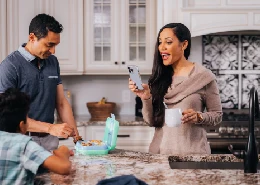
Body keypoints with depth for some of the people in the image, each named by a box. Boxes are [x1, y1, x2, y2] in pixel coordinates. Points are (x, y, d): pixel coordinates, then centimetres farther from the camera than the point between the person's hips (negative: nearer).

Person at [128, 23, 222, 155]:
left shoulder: (203, 76, -6)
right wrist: (146, 98, -12)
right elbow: (152, 121, 4)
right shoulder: (160, 77, 4)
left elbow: (217, 115, 0)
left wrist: (198, 117, -18)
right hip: (160, 151, 4)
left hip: (191, 152, -3)